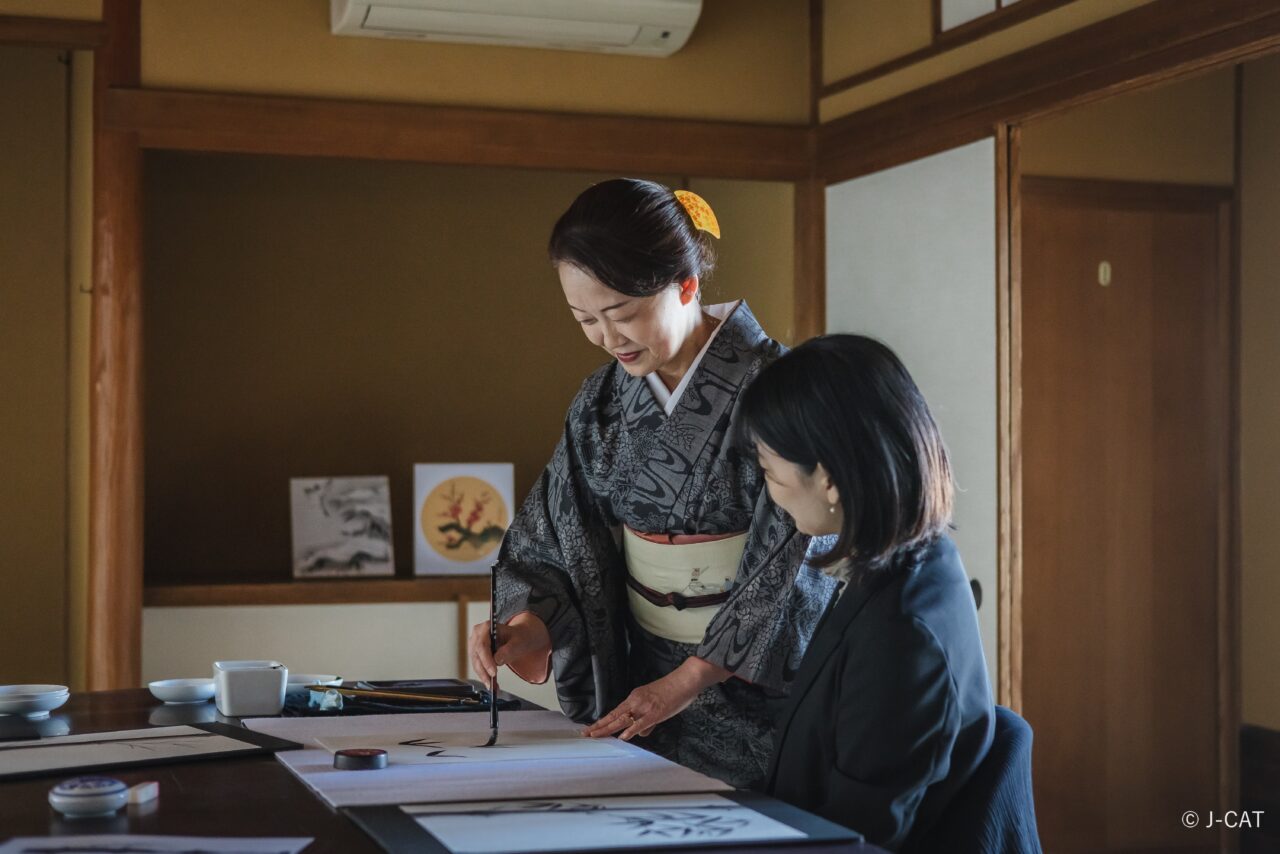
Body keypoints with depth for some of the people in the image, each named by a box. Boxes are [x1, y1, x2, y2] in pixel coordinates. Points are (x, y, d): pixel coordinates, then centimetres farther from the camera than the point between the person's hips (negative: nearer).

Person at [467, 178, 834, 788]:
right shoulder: (604, 400, 3)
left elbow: (787, 564, -17)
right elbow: (560, 532, 7)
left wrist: (685, 682, -18)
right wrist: (527, 626, -12)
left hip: (753, 680, -5)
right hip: (642, 679, 5)